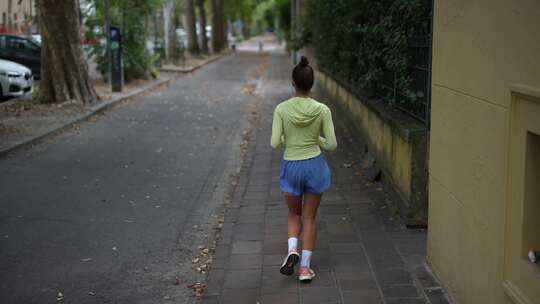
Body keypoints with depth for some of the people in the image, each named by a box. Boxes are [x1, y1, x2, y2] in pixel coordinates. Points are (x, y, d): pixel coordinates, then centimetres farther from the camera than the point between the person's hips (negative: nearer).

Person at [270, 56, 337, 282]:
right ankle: (305, 267, 12)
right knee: (309, 217, 13)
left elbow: (275, 143, -12)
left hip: (291, 167, 0)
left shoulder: (282, 109, -12)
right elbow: (332, 145, -7)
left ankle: (292, 250, -4)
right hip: (315, 165, 0)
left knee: (294, 214, 21)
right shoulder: (322, 110, -10)